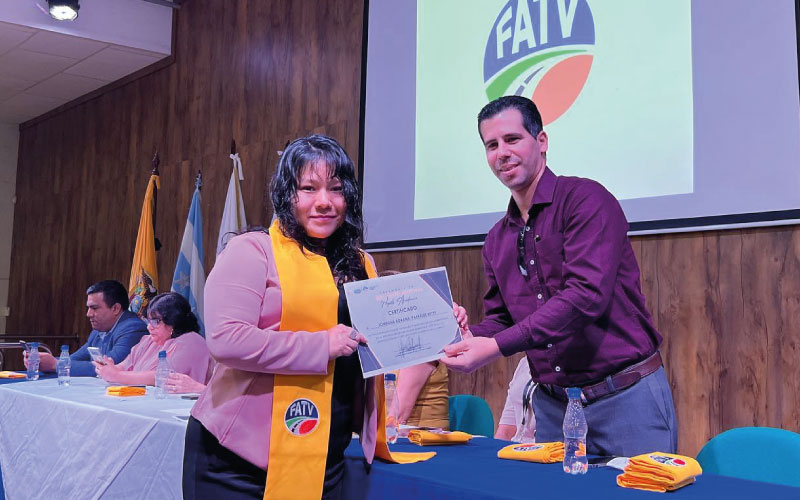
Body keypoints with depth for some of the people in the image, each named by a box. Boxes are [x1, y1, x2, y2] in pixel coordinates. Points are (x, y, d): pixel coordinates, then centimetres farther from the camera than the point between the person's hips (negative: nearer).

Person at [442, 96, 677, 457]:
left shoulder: (585, 199, -11)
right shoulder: (497, 240, 11)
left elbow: (586, 295, -22)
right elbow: (500, 319, 14)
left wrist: (497, 346, -26)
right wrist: (470, 336, -10)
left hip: (625, 399, -6)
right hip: (552, 407, 6)